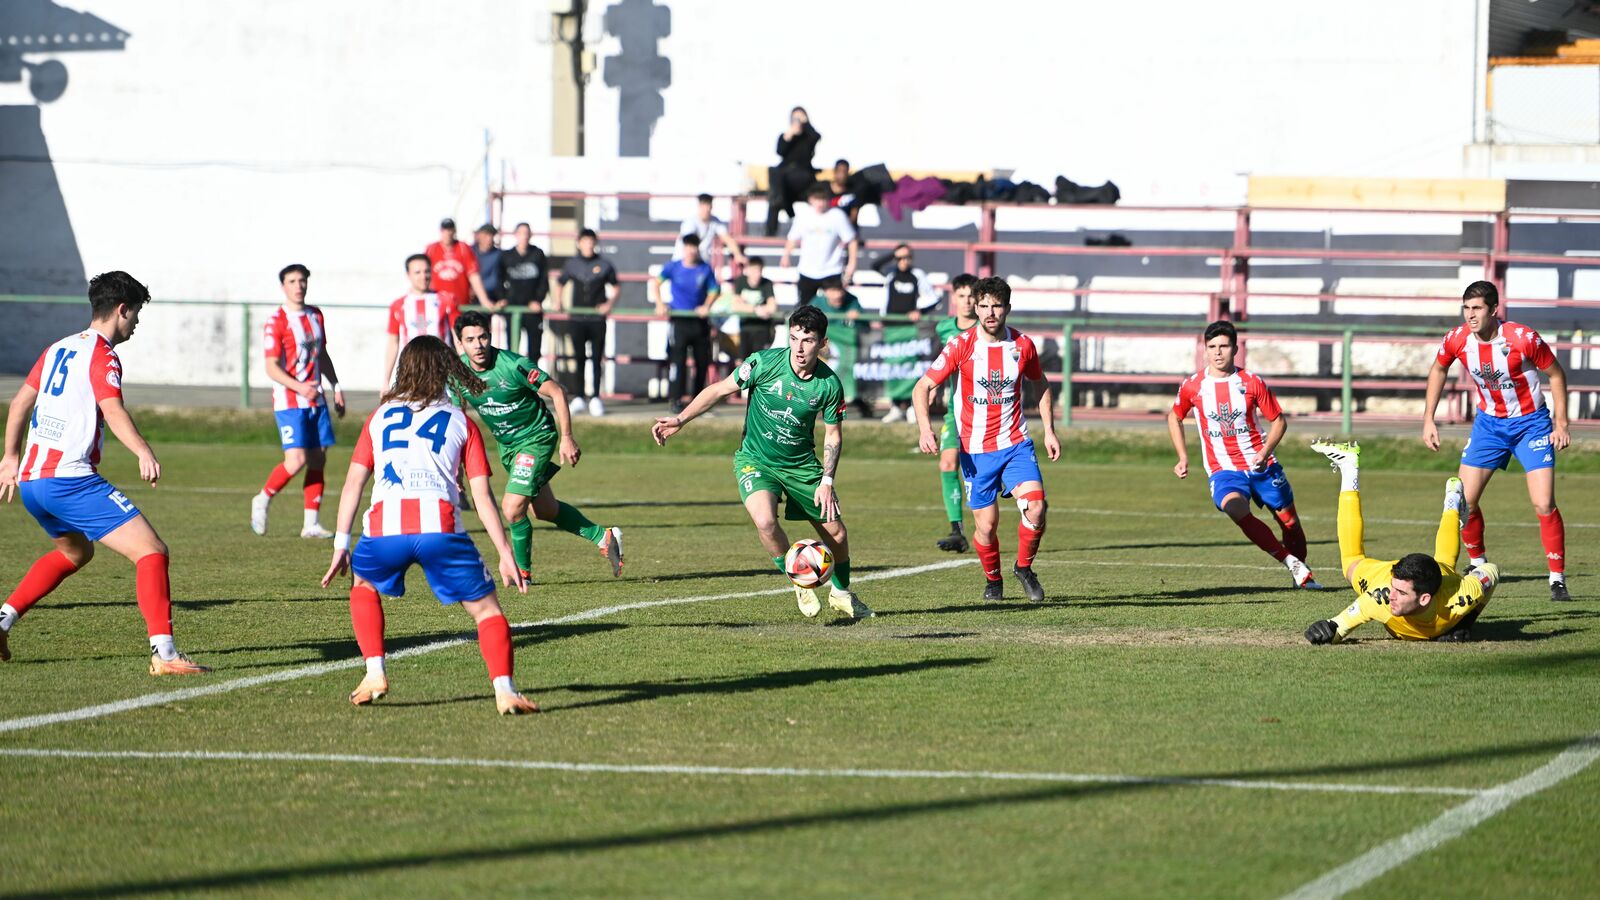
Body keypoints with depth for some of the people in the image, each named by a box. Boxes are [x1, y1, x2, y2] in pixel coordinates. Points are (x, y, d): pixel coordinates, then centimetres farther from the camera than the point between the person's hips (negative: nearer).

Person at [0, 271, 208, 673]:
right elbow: (112, 410, -25)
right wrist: (144, 452, -38)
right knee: (152, 552, -11)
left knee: (74, 552, 34)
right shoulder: (102, 356, -7)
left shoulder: (58, 349, 18)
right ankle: (163, 653, -24)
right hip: (70, 479, -9)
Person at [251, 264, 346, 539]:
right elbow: (272, 367, -15)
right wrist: (299, 388, -27)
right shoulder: (276, 322, -11)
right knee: (296, 460, -16)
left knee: (317, 459, 3)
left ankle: (311, 523, 8)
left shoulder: (315, 315, 12)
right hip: (289, 401, -7)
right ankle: (262, 501, 8)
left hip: (316, 400, 7)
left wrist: (336, 387, 19)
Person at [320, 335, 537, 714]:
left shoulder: (380, 416, 24)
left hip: (384, 528, 1)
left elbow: (354, 482, 17)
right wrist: (506, 555, 12)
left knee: (364, 586, 31)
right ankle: (504, 690, -11)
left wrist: (341, 544, 19)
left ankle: (374, 674, 17)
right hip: (441, 525, -1)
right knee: (486, 609, 8)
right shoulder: (461, 422, 19)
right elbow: (483, 496, 12)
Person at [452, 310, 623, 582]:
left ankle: (522, 570, 7)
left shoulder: (514, 365, -26)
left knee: (513, 508, -16)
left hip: (536, 437, -7)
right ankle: (604, 538, 34)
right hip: (506, 444, 7)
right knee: (545, 509, 16)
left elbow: (557, 393, -17)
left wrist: (567, 438, -18)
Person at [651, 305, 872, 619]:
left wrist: (827, 481, -7)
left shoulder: (829, 384, -12)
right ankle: (800, 585, -3)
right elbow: (720, 390, -6)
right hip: (755, 460, -2)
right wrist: (680, 420, -12)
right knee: (765, 520, -29)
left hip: (801, 464, 2)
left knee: (836, 532, 6)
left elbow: (833, 434, 2)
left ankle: (841, 593, 38)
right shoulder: (764, 363, -19)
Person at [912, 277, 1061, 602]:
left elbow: (1041, 385, 17)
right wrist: (925, 428, -23)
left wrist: (1049, 431, 11)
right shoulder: (961, 346, -9)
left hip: (1015, 444, 1)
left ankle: (1024, 568, 7)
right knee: (987, 523, -2)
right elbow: (923, 387, -7)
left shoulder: (1023, 345, -1)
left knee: (1036, 505, -18)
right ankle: (993, 581, 27)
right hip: (976, 450, -1)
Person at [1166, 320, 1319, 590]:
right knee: (1236, 508, -32)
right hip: (1223, 470, -1)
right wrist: (1183, 458, 7)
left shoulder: (1252, 383, -4)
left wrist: (1265, 452, -13)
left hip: (1261, 466, 1)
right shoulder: (1192, 386, -2)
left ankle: (1303, 572, 34)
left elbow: (1279, 420, 4)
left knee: (1290, 522, 6)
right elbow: (1174, 417, 16)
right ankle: (1291, 563, -25)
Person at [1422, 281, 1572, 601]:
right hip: (1488, 422, 4)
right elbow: (1438, 371, 9)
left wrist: (1561, 424, -12)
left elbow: (1556, 374, -9)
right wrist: (1428, 420, 5)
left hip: (1531, 422, -4)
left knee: (1544, 505, -14)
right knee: (1463, 501, -3)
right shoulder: (1457, 340, -13)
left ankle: (1558, 580, -3)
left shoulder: (1523, 339, -23)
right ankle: (1478, 566, 20)